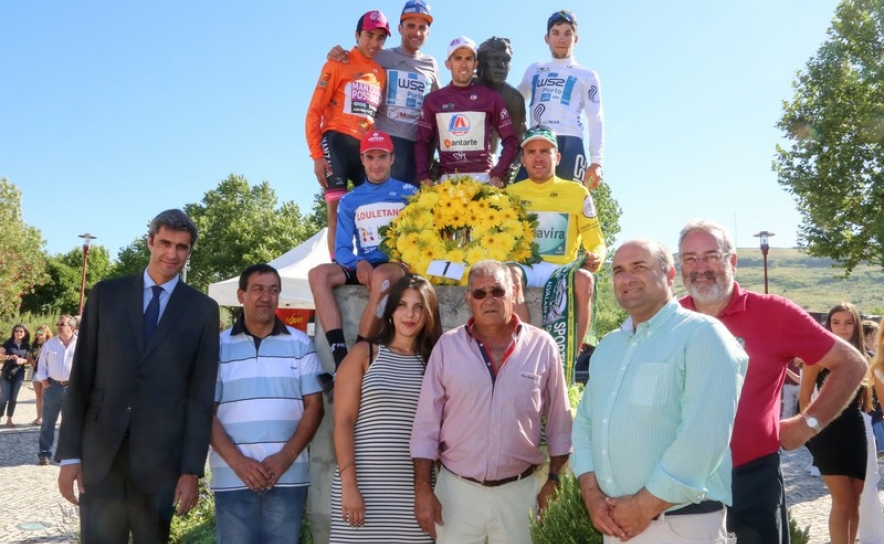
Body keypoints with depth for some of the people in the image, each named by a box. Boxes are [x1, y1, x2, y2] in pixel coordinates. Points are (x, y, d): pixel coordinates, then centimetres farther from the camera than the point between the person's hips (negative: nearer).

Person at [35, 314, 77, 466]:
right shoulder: (50, 343, 3)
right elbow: (42, 364, 6)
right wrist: (44, 383, -2)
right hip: (53, 386, 1)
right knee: (48, 422, 5)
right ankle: (44, 453, 13)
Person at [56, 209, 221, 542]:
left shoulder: (203, 309, 2)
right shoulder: (106, 294, 6)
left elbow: (201, 393, -1)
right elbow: (81, 377, 4)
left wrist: (192, 469, -5)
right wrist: (69, 453, 0)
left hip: (161, 455, -1)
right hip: (99, 451, 1)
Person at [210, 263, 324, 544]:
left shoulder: (301, 344, 7)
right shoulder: (219, 346, 5)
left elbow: (314, 405, 3)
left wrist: (286, 456, -9)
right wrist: (236, 460, -11)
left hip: (288, 476, 1)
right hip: (233, 478, 0)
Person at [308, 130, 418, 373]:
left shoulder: (409, 193, 8)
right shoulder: (349, 200, 14)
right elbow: (342, 249, 8)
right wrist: (359, 263, -14)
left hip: (400, 265, -3)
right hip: (363, 266, 4)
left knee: (381, 276, -39)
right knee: (318, 274, -24)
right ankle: (340, 356, -34)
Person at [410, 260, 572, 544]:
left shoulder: (542, 346, -3)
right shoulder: (447, 346, -3)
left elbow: (559, 420, 4)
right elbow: (427, 423, -2)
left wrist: (554, 479, 2)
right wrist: (423, 489, -5)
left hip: (521, 490, 0)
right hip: (457, 489, 0)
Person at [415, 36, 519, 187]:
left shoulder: (491, 97, 7)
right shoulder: (433, 99, 10)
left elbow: (511, 141, 6)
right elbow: (422, 142, 11)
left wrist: (497, 174, -6)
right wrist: (424, 177, -3)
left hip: (482, 178, -1)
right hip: (447, 179, 1)